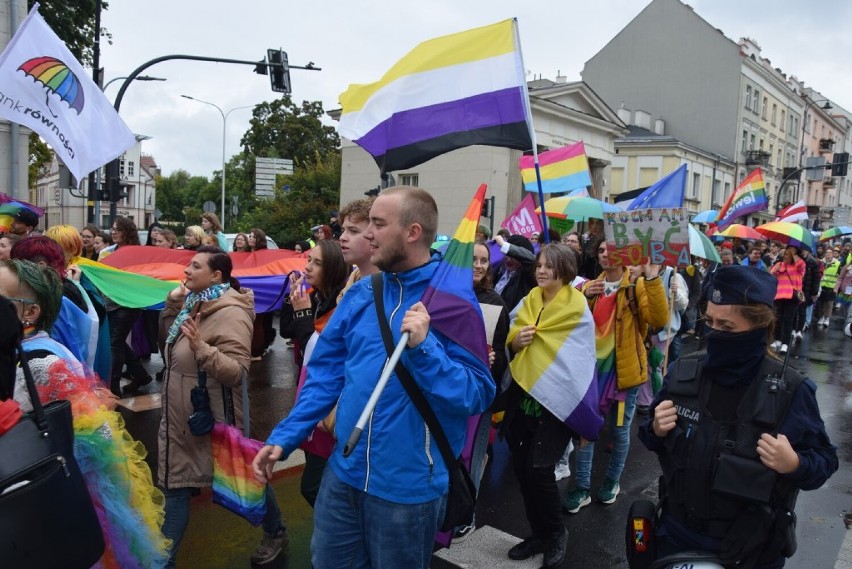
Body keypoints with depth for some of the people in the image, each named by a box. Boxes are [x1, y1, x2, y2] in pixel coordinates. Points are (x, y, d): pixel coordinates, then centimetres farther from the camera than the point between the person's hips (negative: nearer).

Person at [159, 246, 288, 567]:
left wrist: (200, 346, -40)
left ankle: (275, 533, 38)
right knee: (175, 486, 13)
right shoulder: (195, 303, 5)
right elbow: (168, 338, 14)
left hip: (213, 419, -8)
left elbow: (236, 372, -29)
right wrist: (173, 302, 1)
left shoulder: (231, 313, -23)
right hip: (181, 417, 8)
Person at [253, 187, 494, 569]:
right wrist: (285, 437, 0)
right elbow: (326, 374, 6)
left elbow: (477, 395, -18)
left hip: (408, 484, -5)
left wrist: (423, 348, -30)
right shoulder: (360, 294, 2)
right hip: (344, 471, 5)